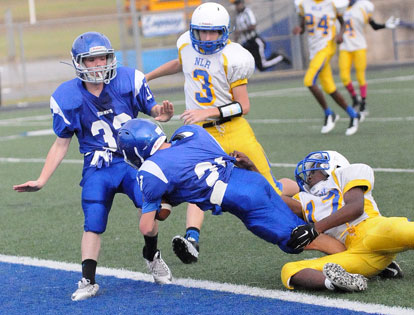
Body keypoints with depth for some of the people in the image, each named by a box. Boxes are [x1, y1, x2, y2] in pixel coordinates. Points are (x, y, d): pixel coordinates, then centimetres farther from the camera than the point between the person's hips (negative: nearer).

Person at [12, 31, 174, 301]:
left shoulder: (129, 80, -5)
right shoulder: (67, 98, -3)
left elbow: (151, 109, 8)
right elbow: (61, 144, 6)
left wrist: (162, 113, -18)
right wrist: (41, 182, 1)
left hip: (134, 159, 0)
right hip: (98, 166, 0)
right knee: (93, 221, -16)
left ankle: (153, 258, 0)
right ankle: (88, 281, -8)